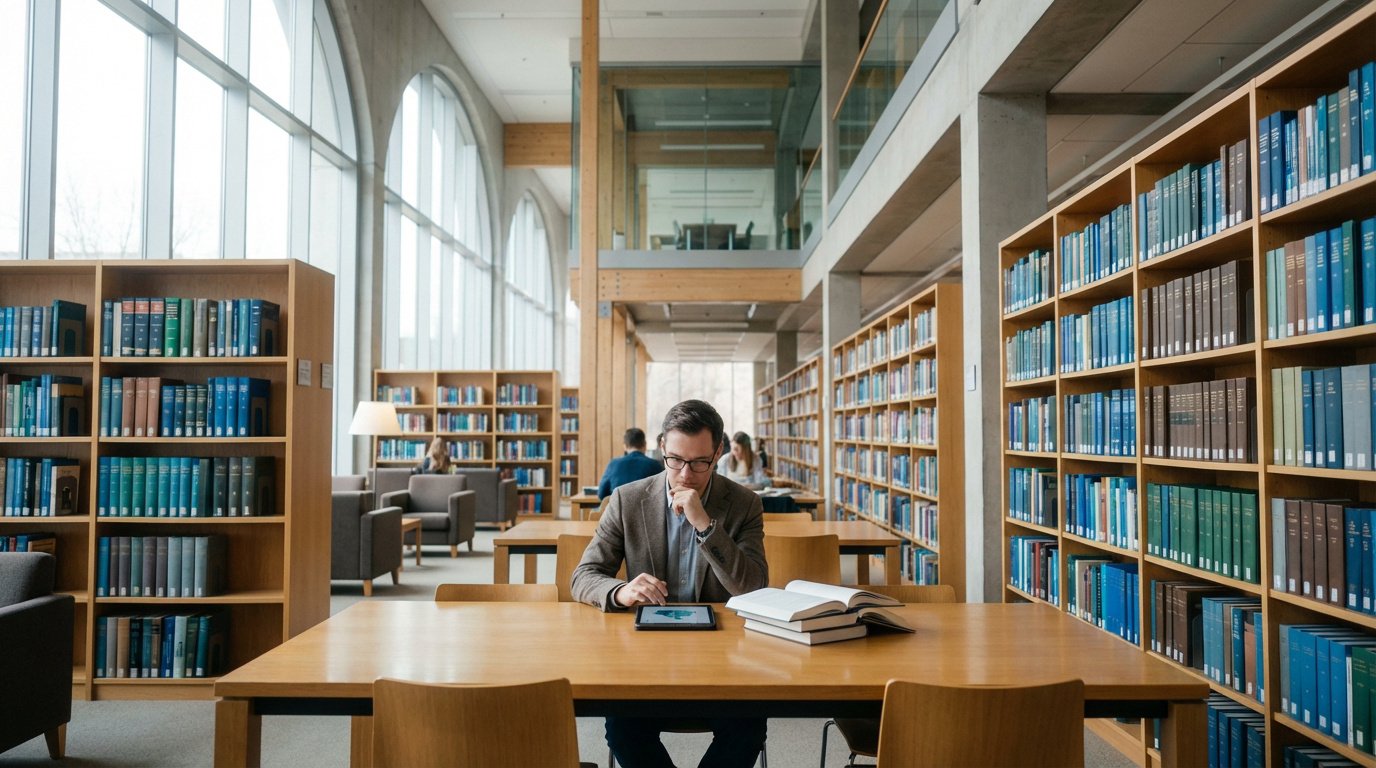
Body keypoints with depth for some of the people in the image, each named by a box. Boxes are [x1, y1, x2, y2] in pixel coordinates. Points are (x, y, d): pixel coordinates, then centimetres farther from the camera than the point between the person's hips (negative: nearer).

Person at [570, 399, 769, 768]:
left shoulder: (743, 504, -2)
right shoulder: (627, 500, 0)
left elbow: (755, 590, -10)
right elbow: (583, 577, 0)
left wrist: (705, 524, -22)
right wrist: (620, 592, -24)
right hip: (646, 647, 1)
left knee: (747, 728, -25)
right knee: (622, 725, -26)